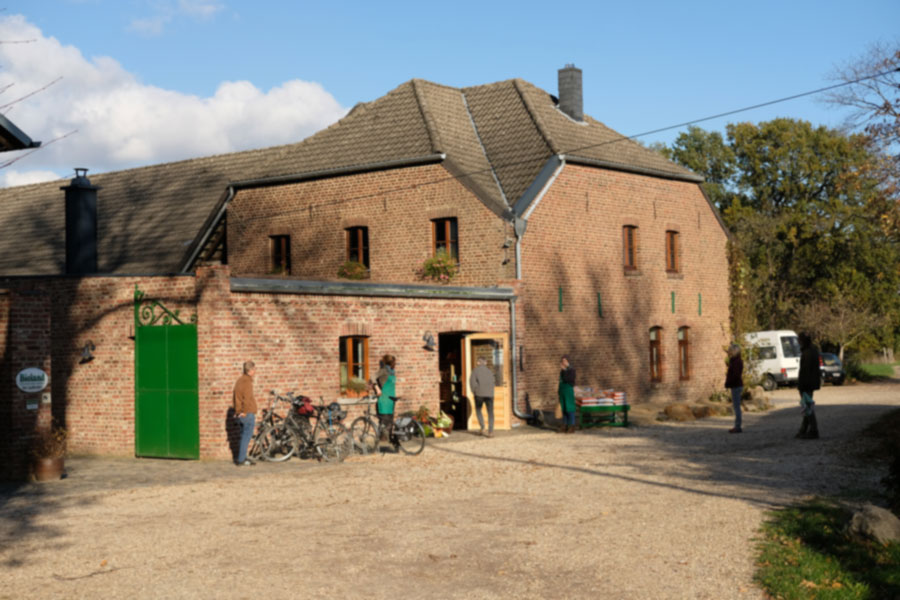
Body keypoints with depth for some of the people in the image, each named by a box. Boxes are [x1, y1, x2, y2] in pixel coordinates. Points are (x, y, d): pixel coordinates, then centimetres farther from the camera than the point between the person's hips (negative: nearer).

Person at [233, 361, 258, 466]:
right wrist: (245, 412, -17)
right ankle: (241, 460, -2)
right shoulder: (247, 381, -16)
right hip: (248, 414, -9)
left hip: (240, 414, 9)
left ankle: (243, 458, 21)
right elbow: (247, 398, -24)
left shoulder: (240, 380, 13)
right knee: (246, 437, -4)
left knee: (244, 437, 16)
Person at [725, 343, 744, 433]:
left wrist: (728, 383, -18)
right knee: (736, 406, 13)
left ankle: (738, 427, -5)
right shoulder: (736, 361, 14)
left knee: (736, 406, -7)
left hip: (736, 386, -10)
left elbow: (736, 375, -25)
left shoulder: (736, 362, -16)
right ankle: (737, 426, 17)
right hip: (736, 386, 10)